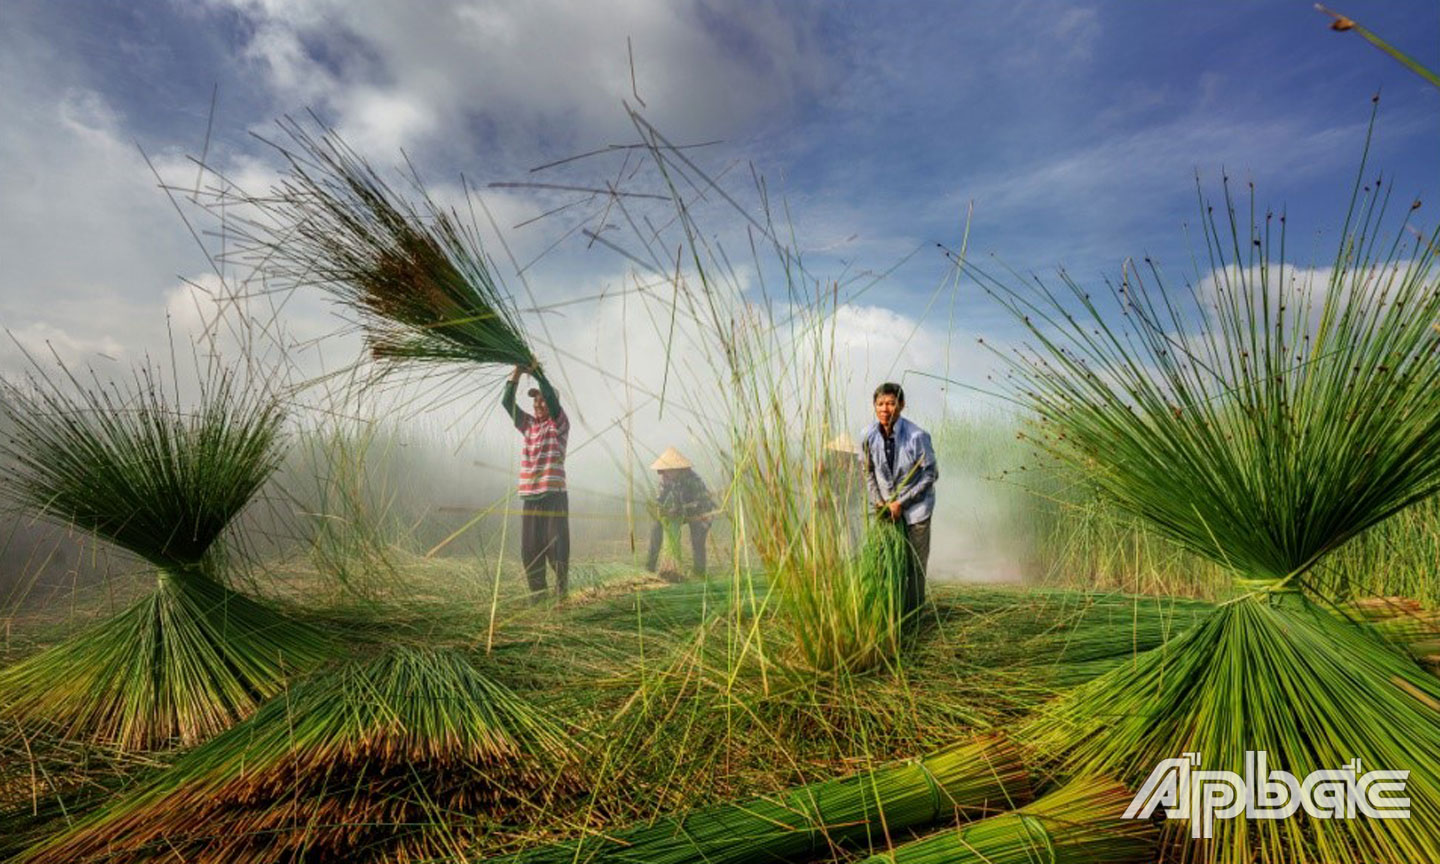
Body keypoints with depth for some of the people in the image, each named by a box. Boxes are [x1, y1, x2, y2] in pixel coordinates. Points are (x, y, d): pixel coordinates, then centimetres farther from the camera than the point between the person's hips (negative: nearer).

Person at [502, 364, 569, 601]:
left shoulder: (560, 425, 1)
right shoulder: (528, 425, 16)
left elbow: (552, 397, -15)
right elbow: (507, 402, 7)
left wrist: (536, 372, -13)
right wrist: (517, 374, -4)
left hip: (554, 496, -5)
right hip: (529, 498, 5)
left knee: (556, 545, -6)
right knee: (530, 550, 5)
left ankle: (562, 582, 15)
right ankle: (536, 593, 16)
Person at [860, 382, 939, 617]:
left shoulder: (917, 436, -22)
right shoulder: (869, 434, -10)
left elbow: (931, 474, -13)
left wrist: (901, 502, -15)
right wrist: (877, 501, -5)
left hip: (915, 507, -3)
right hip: (886, 509, 3)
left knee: (915, 565, 4)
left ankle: (913, 615, 22)